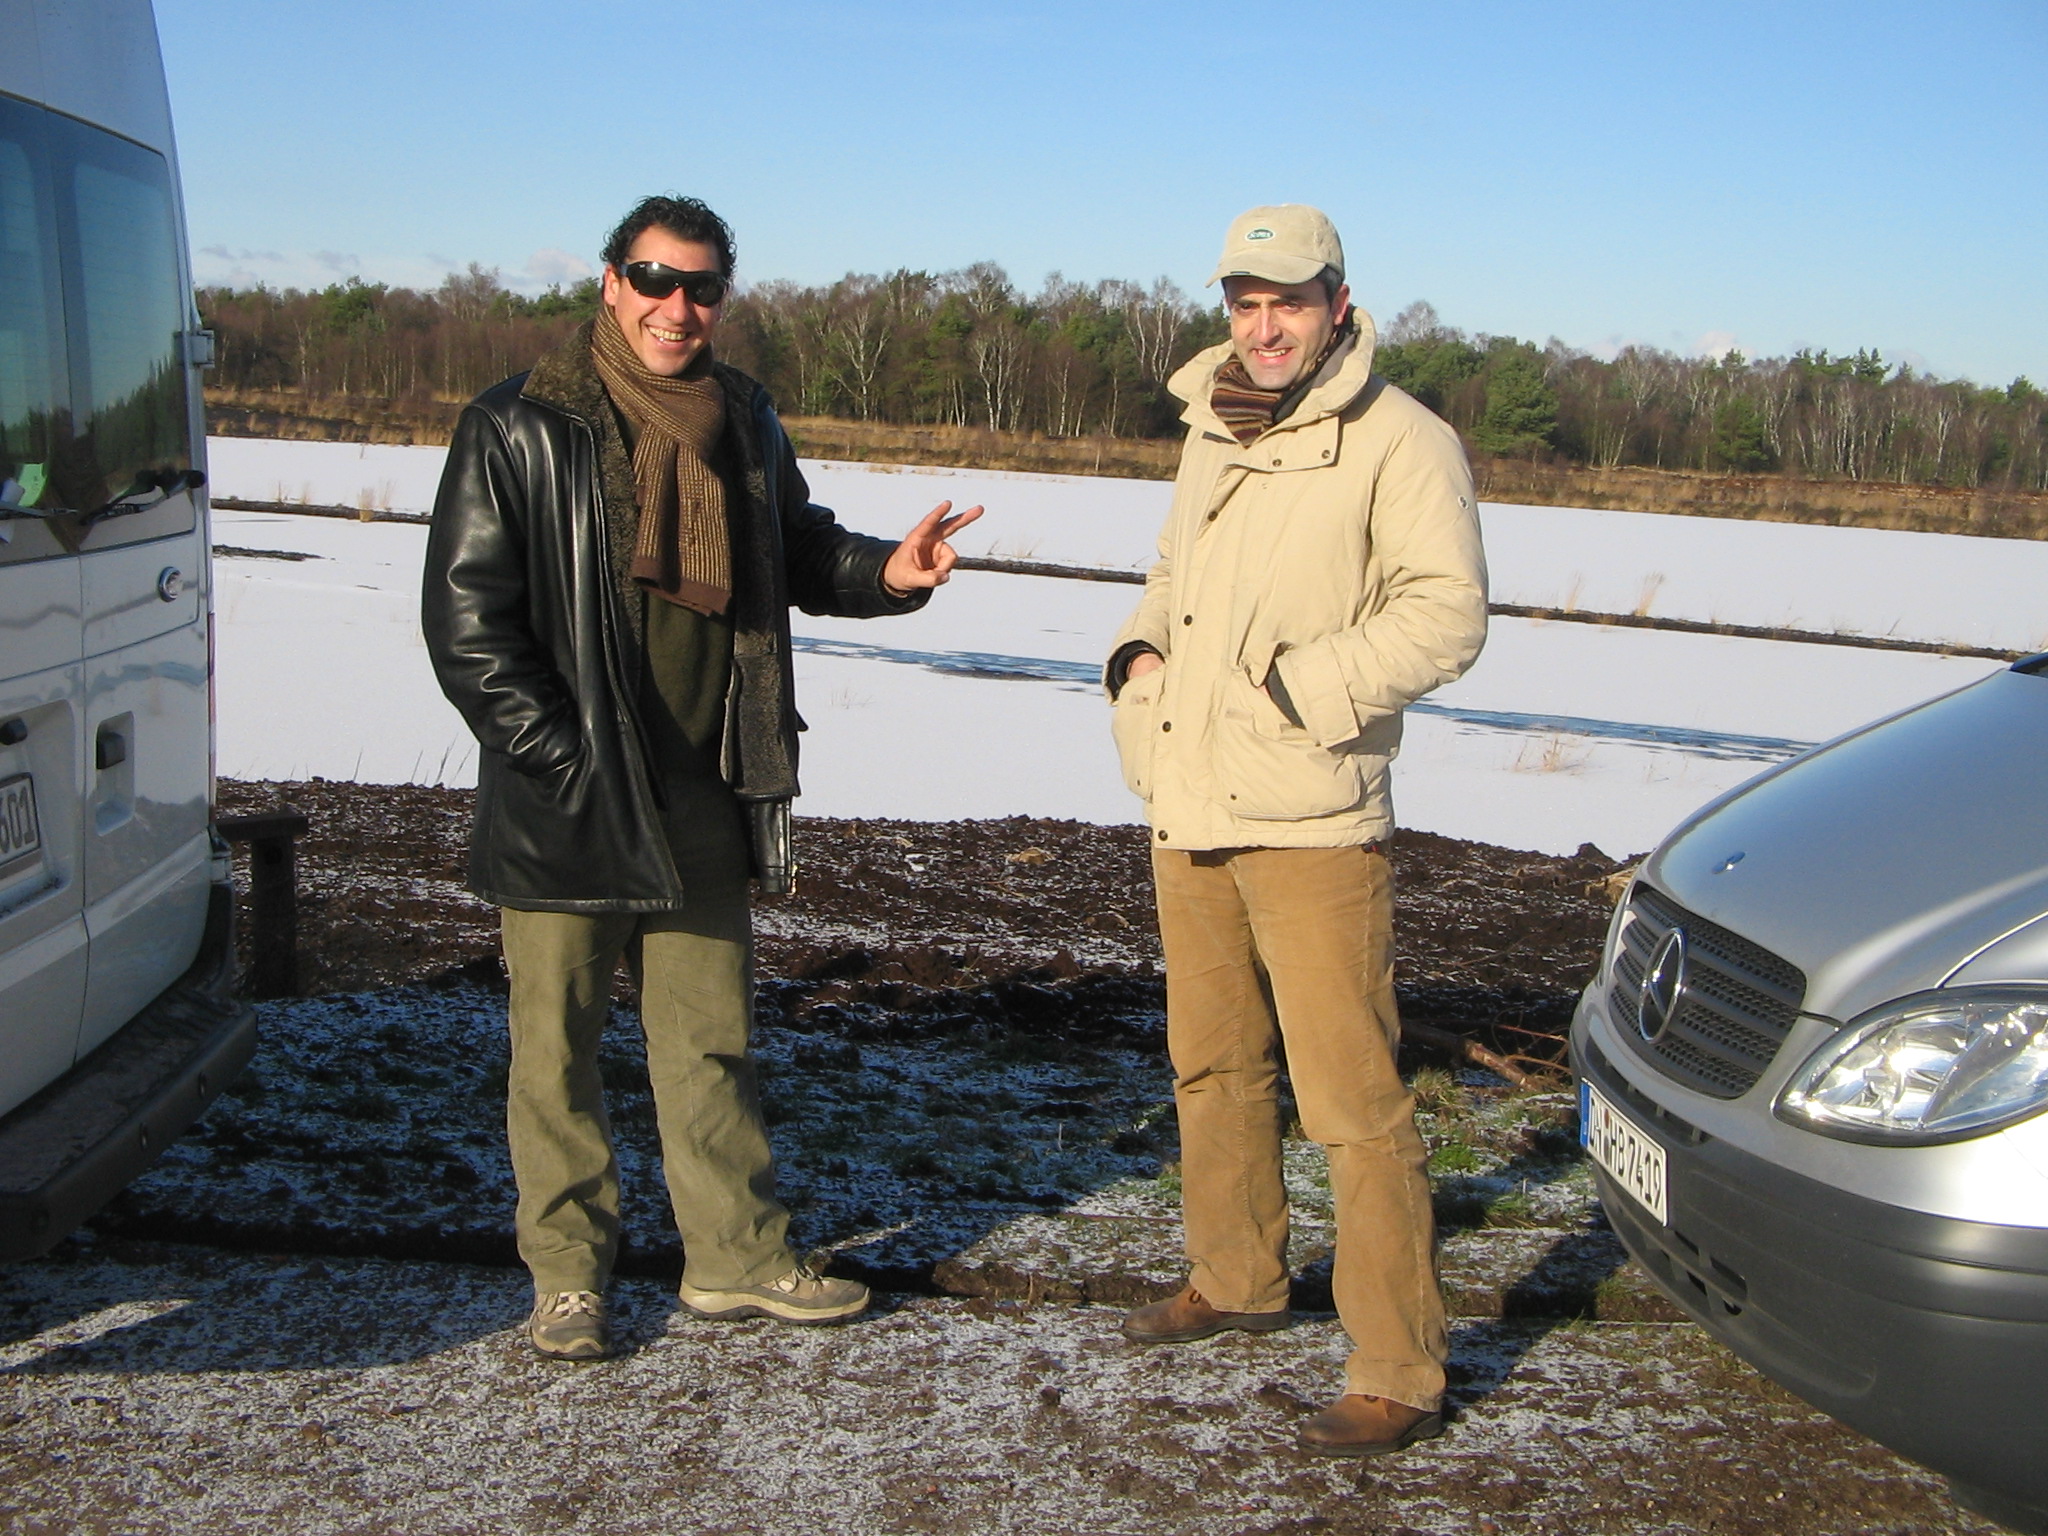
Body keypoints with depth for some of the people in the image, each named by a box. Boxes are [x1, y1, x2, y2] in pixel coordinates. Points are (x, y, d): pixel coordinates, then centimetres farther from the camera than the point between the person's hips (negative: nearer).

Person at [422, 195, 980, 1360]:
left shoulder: (745, 422, 9)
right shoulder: (522, 429, -7)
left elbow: (794, 551, 23)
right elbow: (466, 617, -8)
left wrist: (883, 573, 2)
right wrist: (555, 756, -15)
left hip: (701, 799, 5)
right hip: (565, 807, -4)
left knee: (712, 1032, 12)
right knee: (559, 1040, 5)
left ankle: (738, 1255, 23)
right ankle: (568, 1273, 18)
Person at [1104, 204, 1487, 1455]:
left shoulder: (1397, 439, -9)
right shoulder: (1213, 431, 16)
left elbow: (1448, 612, -17)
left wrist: (1304, 684, -23)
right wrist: (1139, 650, 8)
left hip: (1309, 823, -8)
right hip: (1188, 810, 8)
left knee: (1352, 1097, -7)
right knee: (1214, 1067, 20)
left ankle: (1400, 1373, 2)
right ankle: (1237, 1279, 38)